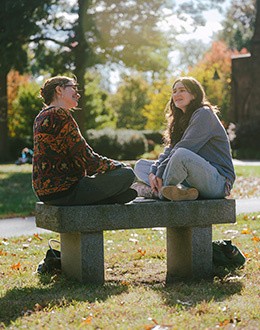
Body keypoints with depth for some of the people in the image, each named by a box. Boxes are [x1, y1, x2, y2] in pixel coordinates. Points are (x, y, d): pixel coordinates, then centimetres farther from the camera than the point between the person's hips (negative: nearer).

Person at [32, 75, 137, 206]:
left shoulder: (42, 116, 16)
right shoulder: (59, 114, -15)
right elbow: (86, 158, -17)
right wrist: (118, 166, -1)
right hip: (62, 191, -10)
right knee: (127, 174, -9)